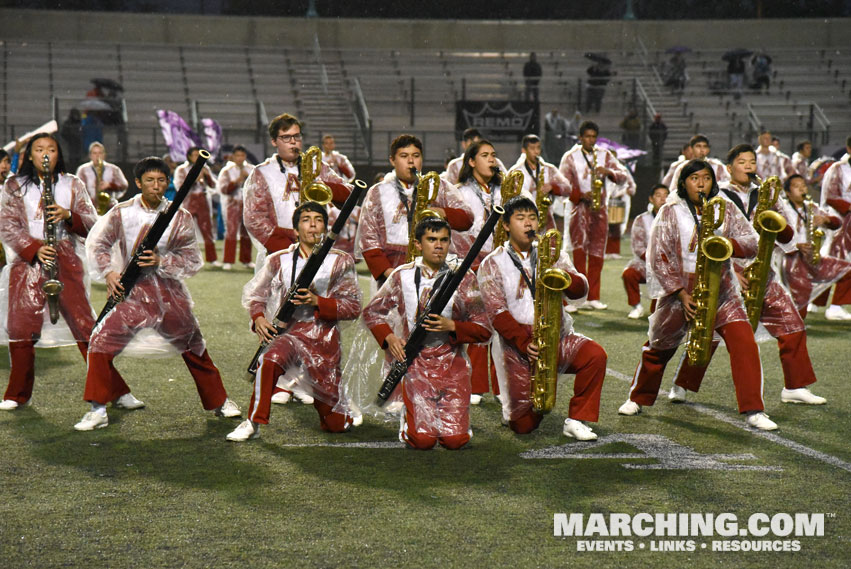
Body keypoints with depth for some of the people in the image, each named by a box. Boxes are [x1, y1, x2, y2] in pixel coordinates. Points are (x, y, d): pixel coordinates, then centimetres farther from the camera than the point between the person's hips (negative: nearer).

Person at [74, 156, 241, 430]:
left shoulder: (180, 217, -1)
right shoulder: (122, 213, -1)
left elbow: (193, 260, -4)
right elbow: (97, 243, 1)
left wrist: (161, 261, -20)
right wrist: (108, 271, -15)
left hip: (170, 291, 1)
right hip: (131, 292, -1)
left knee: (194, 348, 10)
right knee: (101, 342, -15)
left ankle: (218, 401, 29)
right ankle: (98, 410, -5)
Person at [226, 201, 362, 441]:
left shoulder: (340, 262, 1)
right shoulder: (279, 260, 4)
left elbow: (353, 307, -2)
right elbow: (254, 295, 12)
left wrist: (317, 301, -17)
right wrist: (258, 317, -10)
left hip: (324, 339, 0)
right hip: (289, 331, 0)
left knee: (335, 425, 4)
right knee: (270, 359, -39)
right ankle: (253, 424, -24)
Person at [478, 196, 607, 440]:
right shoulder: (493, 264, 0)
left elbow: (580, 289, -2)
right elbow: (497, 313, -10)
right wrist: (525, 344, -23)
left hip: (557, 339, 3)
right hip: (516, 346, -3)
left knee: (595, 354, -27)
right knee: (523, 426, -7)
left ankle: (576, 420, -13)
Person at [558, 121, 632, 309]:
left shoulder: (605, 155, 12)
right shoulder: (570, 157, 4)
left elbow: (624, 176, 5)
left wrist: (608, 172, -14)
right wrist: (581, 195, -16)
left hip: (600, 209, 3)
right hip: (579, 208, -3)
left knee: (596, 254, 4)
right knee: (579, 250, -15)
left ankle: (593, 296, 10)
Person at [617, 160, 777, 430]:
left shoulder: (726, 210, 5)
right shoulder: (670, 212, -2)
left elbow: (753, 243, 0)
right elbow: (658, 257, -6)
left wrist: (727, 243, -21)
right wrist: (681, 294, -13)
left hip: (720, 289, 1)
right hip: (679, 289, -1)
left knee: (743, 341, -17)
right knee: (659, 346, 13)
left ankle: (754, 410, -17)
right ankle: (638, 399, 36)